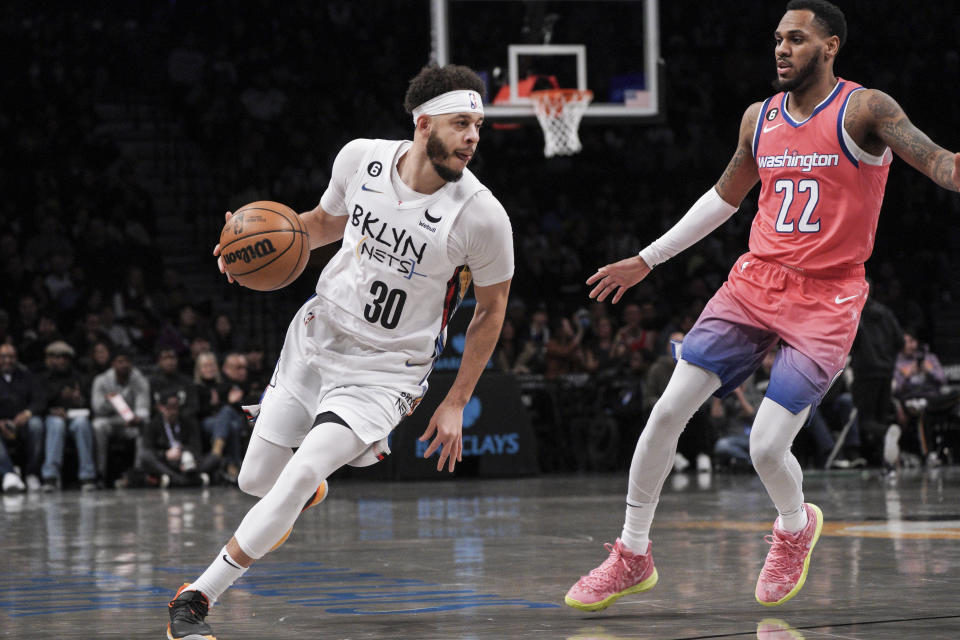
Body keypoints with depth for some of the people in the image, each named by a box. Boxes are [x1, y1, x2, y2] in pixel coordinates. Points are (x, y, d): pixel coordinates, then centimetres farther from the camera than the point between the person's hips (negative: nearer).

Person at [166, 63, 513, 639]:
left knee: (302, 473, -24)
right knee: (257, 479, 11)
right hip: (318, 334, 4)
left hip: (386, 370, -4)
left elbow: (492, 309, -4)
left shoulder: (482, 217, -21)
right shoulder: (360, 159, -11)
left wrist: (455, 404, -3)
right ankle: (307, 491, 52)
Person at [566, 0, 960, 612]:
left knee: (767, 447, -12)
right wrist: (647, 259, 27)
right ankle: (632, 556, 9)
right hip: (755, 282, 5)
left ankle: (796, 526, 24)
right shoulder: (760, 119, 10)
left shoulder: (864, 111, -8)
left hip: (826, 299, -5)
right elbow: (724, 196, 24)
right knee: (667, 412, -5)